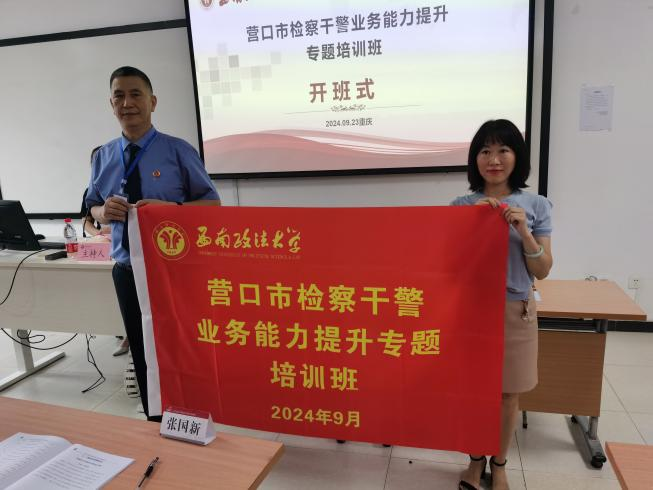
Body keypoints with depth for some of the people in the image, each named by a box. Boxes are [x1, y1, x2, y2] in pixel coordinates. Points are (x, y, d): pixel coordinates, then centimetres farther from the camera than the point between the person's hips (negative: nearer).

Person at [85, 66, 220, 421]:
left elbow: (212, 203, -7)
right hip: (127, 271, 5)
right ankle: (154, 422, 37)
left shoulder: (178, 151, -8)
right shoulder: (103, 156, 6)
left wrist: (169, 209, -24)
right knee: (142, 354, 17)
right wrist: (104, 211, -11)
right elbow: (93, 208, 14)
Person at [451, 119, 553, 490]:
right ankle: (476, 460, 33)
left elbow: (542, 271, -1)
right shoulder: (461, 206, 0)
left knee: (508, 395, 10)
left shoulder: (536, 206, -1)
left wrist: (523, 232, -17)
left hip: (515, 311, 0)